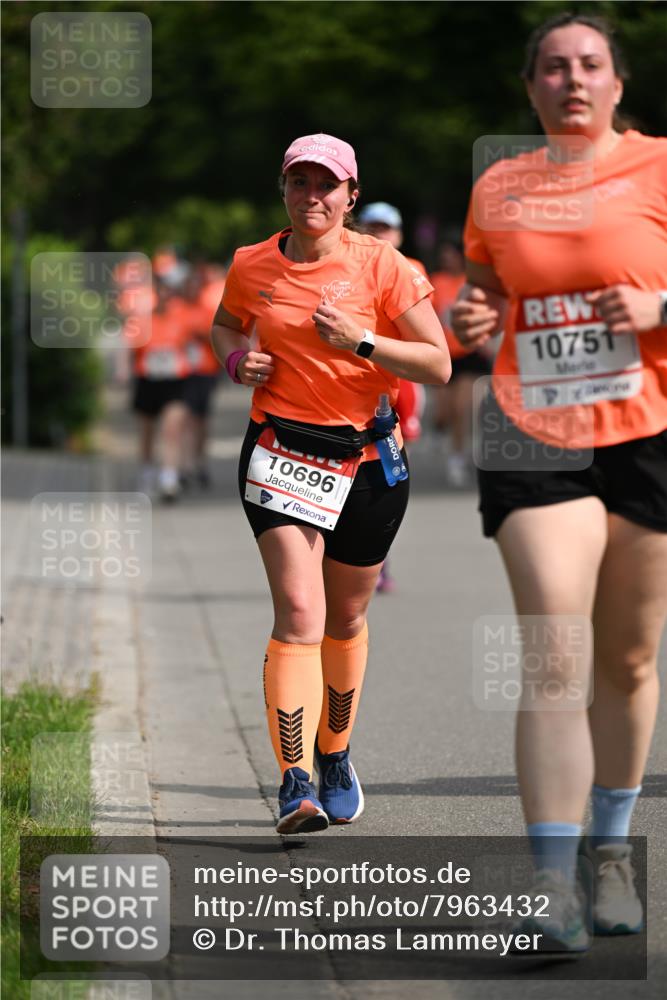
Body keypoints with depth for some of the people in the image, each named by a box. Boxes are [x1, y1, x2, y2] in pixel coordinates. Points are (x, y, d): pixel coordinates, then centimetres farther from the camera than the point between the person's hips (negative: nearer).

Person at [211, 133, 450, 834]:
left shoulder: (380, 265, -6)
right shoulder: (251, 266, 2)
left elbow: (438, 364, -6)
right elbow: (224, 325, 23)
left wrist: (361, 342, -20)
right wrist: (236, 359, 1)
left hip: (367, 461, 0)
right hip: (280, 453, 0)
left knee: (345, 619, 14)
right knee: (298, 612, -18)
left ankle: (335, 754, 39)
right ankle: (296, 783, -22)